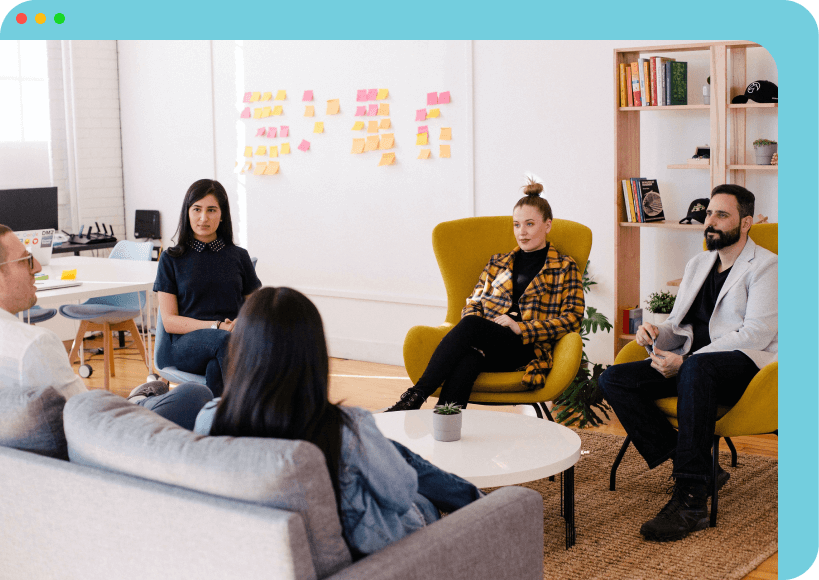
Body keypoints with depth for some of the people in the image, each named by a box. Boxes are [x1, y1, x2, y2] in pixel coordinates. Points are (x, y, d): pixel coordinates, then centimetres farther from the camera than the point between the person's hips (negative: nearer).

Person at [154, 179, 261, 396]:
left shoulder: (239, 257, 17)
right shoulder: (172, 259, 11)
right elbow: (169, 321, 4)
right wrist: (216, 327, -12)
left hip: (235, 341, 1)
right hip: (187, 342, -1)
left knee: (216, 368, -38)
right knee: (224, 340, -38)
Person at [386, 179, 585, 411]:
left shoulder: (565, 268, 14)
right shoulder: (497, 263, 27)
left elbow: (572, 318, 2)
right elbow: (473, 303, 22)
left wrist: (521, 328, -10)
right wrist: (472, 329, -4)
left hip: (528, 348, -3)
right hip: (485, 345, 4)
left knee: (470, 325, -34)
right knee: (467, 359, -37)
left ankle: (416, 396, -38)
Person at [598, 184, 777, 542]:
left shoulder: (764, 266, 0)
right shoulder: (697, 264, 23)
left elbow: (757, 334, -13)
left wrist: (685, 361, -20)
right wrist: (656, 334, -2)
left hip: (745, 365, -7)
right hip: (690, 364, 7)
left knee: (696, 369, -41)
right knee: (613, 379, -15)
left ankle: (690, 501, -38)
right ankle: (700, 470, -17)